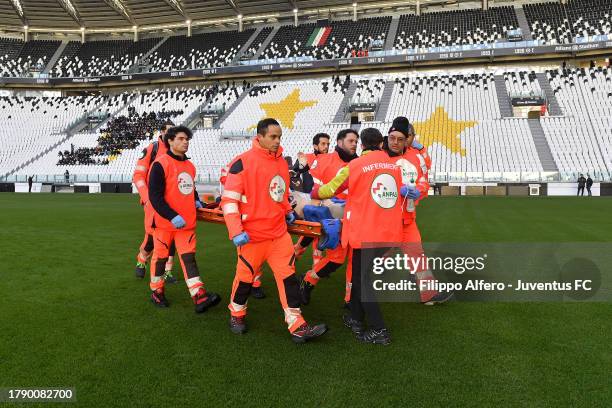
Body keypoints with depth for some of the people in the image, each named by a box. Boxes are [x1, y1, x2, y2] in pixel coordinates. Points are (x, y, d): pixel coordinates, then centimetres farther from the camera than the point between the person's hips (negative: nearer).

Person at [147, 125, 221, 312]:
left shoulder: (190, 166, 11)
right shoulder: (160, 164, -11)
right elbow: (155, 196, -17)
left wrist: (196, 201, 8)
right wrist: (172, 216, -21)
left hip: (187, 222, 5)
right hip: (165, 222, -5)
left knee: (189, 257, 0)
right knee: (161, 257, 10)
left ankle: (199, 297, -5)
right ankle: (156, 292, 29)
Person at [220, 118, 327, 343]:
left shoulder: (282, 162, 9)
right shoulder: (243, 162, -13)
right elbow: (229, 199, -14)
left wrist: (288, 211, 13)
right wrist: (236, 231, -20)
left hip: (279, 233, 6)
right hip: (252, 234, -6)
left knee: (288, 276, 4)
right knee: (246, 275, 11)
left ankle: (297, 327, 10)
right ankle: (237, 314, 37)